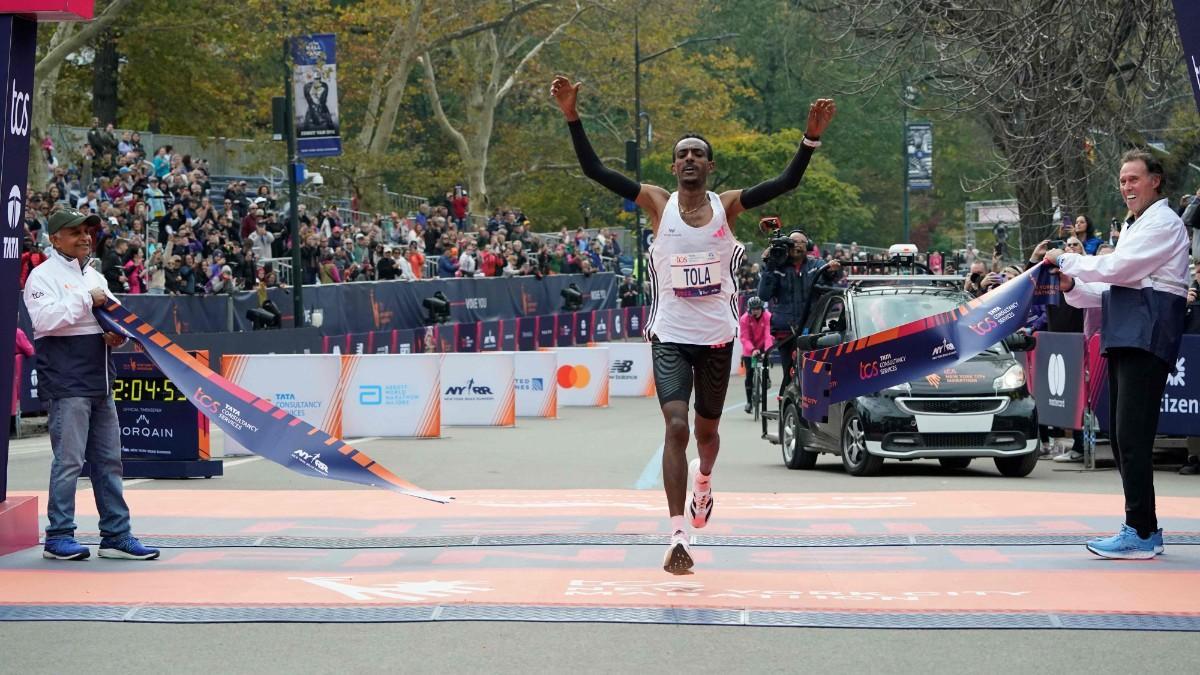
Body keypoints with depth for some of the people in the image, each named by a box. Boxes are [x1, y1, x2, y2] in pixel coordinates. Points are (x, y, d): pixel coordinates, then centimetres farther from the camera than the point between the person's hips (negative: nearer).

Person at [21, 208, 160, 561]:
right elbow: (44, 319, -21)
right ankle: (59, 537, -4)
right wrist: (87, 299, -18)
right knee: (69, 459, -9)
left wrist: (116, 334, 3)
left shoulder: (95, 277, 20)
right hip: (66, 383, -8)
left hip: (99, 381, 8)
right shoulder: (44, 276, -5)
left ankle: (116, 535, 14)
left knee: (109, 459, 9)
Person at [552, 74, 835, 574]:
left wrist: (811, 139, -25)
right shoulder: (658, 204, -4)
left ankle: (703, 480, 54)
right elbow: (594, 171, -11)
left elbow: (787, 182, -12)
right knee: (676, 427, -17)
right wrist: (572, 117, -21)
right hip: (670, 336, -2)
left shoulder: (727, 206, -2)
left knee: (706, 429, 17)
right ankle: (677, 539, -20)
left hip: (716, 337, 2)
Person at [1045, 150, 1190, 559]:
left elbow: (1115, 269, -15)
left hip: (1148, 337, -10)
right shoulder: (1136, 227, 25)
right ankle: (1145, 530, 14)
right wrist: (1072, 287, 9)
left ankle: (1140, 534, -14)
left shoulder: (1163, 223, -6)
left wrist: (1065, 260, -3)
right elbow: (1114, 288, 25)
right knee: (1122, 436, 10)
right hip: (1126, 338, 10)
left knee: (1133, 436, -14)